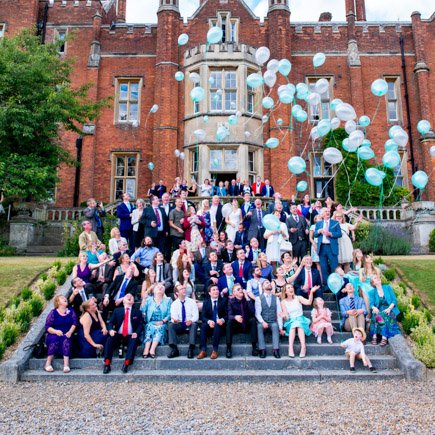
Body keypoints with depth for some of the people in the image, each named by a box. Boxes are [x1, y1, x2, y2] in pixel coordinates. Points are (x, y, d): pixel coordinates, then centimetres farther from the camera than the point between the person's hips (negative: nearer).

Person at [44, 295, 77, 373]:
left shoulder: (71, 311, 15)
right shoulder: (53, 312, 5)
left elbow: (74, 323, 3)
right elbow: (47, 327, -3)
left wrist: (70, 332, -16)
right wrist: (56, 331, -22)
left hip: (67, 335, 1)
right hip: (54, 335, -1)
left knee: (66, 339, -32)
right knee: (55, 339, -34)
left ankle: (66, 365, -43)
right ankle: (48, 364, -31)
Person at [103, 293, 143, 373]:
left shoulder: (137, 312, 16)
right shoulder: (117, 311, 18)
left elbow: (141, 324, 6)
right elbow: (110, 322, 9)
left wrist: (137, 333, -14)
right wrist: (111, 330, -14)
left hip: (130, 337, -1)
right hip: (118, 335, 1)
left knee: (134, 341, -33)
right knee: (110, 339, -29)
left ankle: (126, 364, -38)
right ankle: (107, 364, -30)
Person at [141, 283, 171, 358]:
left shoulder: (167, 300, 15)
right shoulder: (149, 299, 18)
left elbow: (169, 314, 2)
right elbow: (142, 311, 5)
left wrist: (163, 321, -11)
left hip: (162, 324, 0)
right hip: (150, 323, 0)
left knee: (160, 328, -32)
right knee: (150, 327, -31)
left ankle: (152, 350, -43)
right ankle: (146, 350, -40)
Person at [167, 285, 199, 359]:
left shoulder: (192, 302, 1)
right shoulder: (174, 304, 3)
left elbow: (196, 316, -7)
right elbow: (173, 316, -10)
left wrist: (191, 320, -30)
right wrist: (174, 320, -35)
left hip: (190, 325, -1)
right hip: (179, 325, 1)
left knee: (194, 324, -34)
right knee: (171, 325, -28)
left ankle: (191, 349, -34)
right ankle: (174, 349, -28)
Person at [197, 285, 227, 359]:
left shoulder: (223, 301, 6)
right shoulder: (206, 302, 10)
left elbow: (227, 314, -1)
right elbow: (203, 316, 0)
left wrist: (223, 320, -24)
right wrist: (209, 321, -22)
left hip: (220, 324, -2)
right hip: (210, 324, 2)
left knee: (217, 325, -35)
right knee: (203, 325, -30)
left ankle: (215, 350, -31)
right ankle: (203, 350, -30)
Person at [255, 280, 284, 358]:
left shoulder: (276, 298, 12)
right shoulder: (258, 298, 6)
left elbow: (279, 313, 5)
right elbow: (257, 313, -4)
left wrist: (280, 327, -5)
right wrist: (263, 322, -22)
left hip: (273, 323, 1)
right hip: (263, 322, -1)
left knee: (275, 326, -32)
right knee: (259, 326, -33)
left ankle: (276, 350, -34)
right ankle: (262, 350, -31)